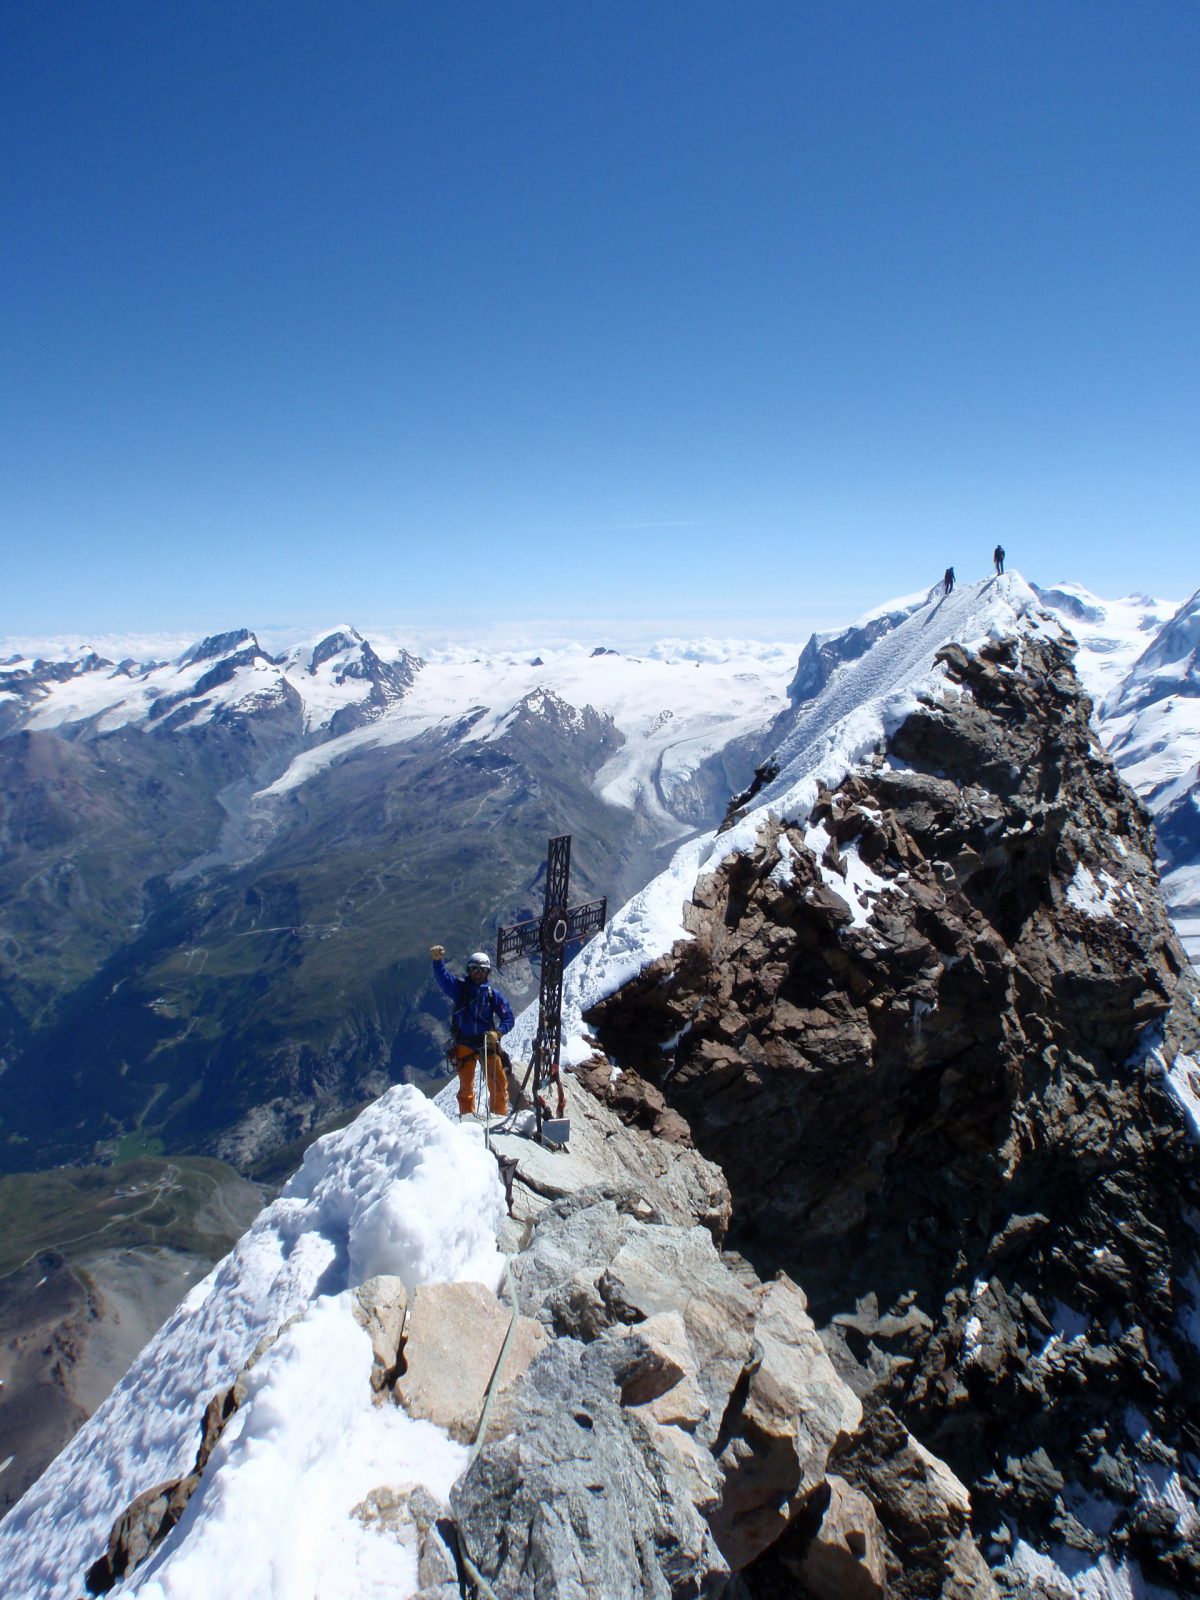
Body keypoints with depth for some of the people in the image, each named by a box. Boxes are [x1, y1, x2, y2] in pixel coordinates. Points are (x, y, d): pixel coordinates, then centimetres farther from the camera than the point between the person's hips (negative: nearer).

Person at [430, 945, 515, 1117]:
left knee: (499, 1084, 1)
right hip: (464, 1044, -1)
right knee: (466, 1086, 7)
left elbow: (508, 1018, 2)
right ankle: (467, 1117, 18)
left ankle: (500, 1115, 14)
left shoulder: (493, 994, 2)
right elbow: (443, 977, -19)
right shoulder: (459, 987, 0)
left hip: (488, 1043, 1)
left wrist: (497, 1033, -17)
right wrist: (438, 961, -39)